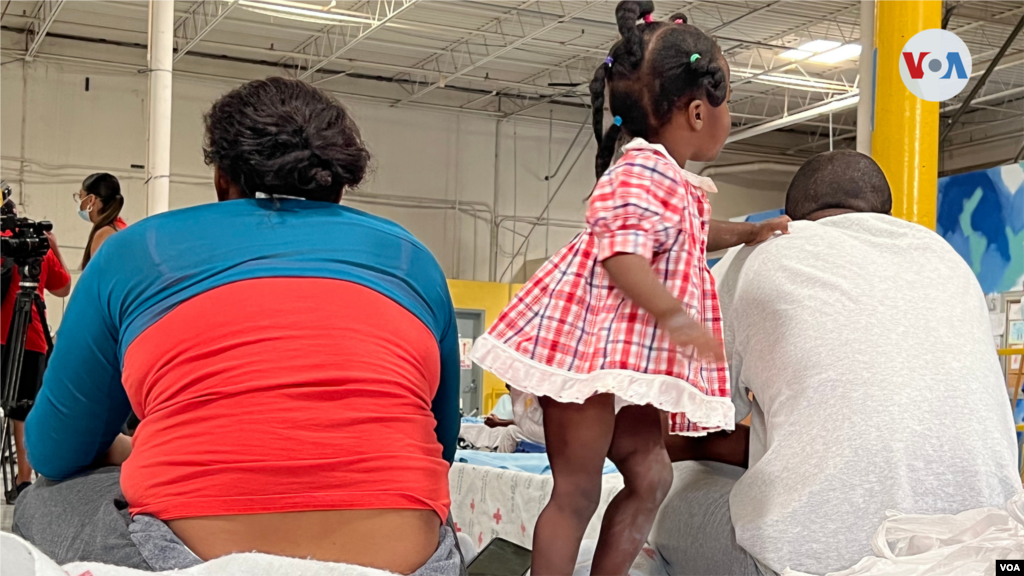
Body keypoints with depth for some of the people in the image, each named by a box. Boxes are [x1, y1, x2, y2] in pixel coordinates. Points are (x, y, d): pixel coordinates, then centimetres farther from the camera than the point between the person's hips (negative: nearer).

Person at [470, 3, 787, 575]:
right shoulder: (645, 169, -15)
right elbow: (620, 251, -27)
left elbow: (680, 239, 39)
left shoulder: (672, 182, 19)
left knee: (651, 475, 7)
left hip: (628, 356, 10)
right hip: (584, 343, -10)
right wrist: (673, 314, -33)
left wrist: (745, 233, 36)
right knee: (578, 491, -6)